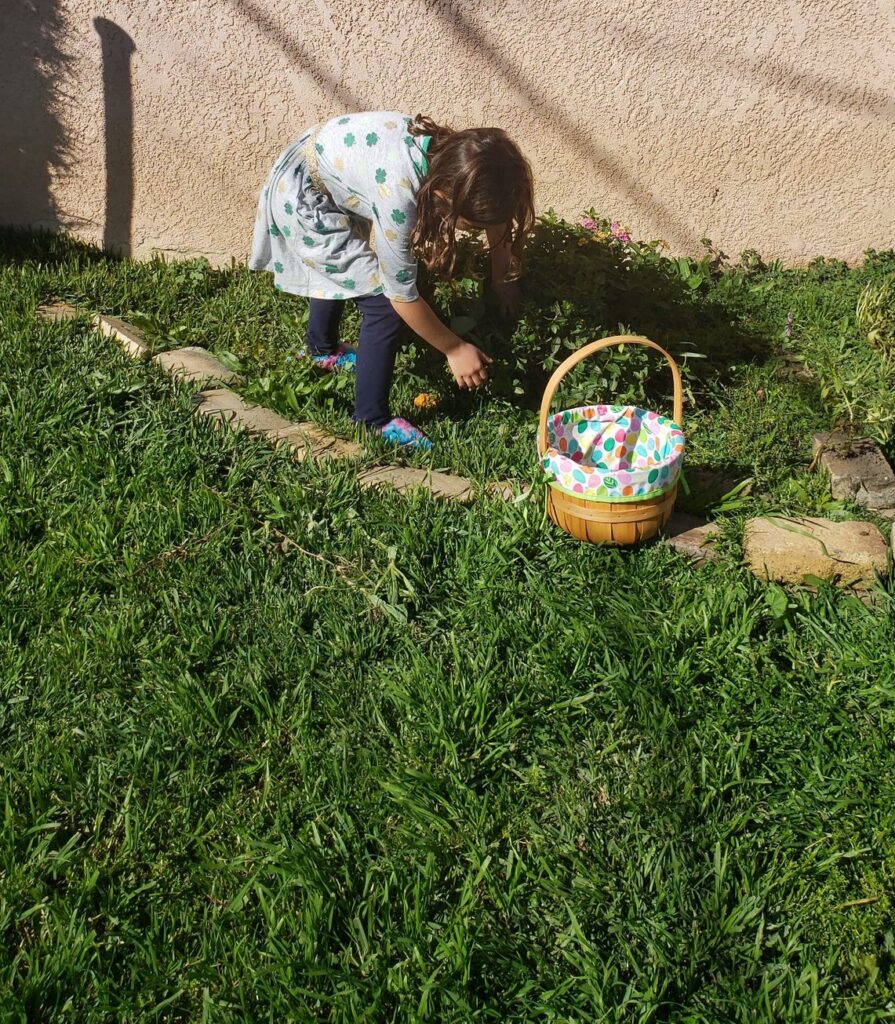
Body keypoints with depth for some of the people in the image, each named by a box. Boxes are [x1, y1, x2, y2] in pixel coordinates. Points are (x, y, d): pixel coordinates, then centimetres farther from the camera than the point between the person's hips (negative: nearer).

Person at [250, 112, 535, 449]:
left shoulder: (454, 154, -20)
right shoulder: (397, 196, -38)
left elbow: (497, 209, 2)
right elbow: (402, 296, -25)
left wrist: (503, 280, 12)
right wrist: (455, 350, -13)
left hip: (329, 178, 8)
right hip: (302, 198, -8)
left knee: (340, 268, 31)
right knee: (384, 302, -10)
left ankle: (321, 348, 58)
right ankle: (372, 421, 5)